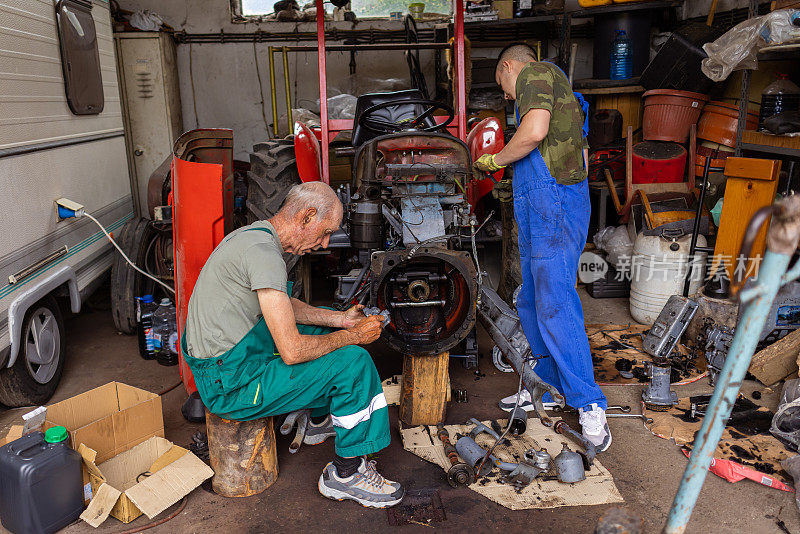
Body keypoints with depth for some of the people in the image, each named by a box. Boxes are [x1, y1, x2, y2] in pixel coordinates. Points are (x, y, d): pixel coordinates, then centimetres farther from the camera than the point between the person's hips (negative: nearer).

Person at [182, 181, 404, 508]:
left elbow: (283, 307, 20)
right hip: (230, 385, -10)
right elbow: (292, 352, -27)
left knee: (323, 327, 22)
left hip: (217, 361, 10)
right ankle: (346, 474, 3)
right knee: (354, 362, -13)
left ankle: (321, 420, 36)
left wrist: (340, 319, 10)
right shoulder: (264, 252, -25)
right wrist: (354, 335, -13)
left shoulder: (254, 235, 6)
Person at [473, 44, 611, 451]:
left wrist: (494, 160, -6)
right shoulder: (552, 88, 29)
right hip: (540, 208, 11)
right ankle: (546, 387, 26)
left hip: (553, 204, -11)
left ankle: (590, 406, -5)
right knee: (532, 304, 14)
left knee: (555, 306, -12)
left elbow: (535, 131, -21)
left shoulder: (535, 72, -2)